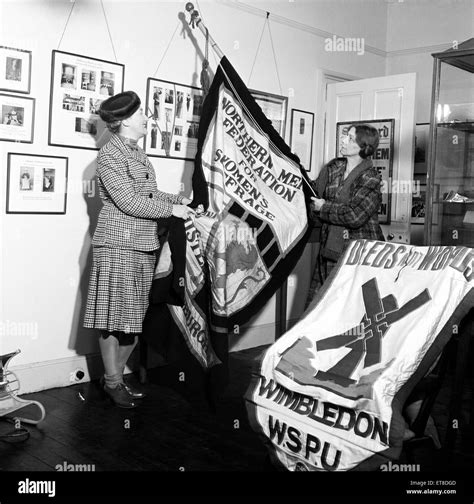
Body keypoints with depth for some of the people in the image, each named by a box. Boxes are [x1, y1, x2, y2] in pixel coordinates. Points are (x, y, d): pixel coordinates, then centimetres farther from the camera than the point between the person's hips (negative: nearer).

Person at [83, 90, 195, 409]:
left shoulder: (139, 154, 17)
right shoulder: (110, 153, -10)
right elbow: (128, 202, -17)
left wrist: (181, 200, 8)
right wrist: (172, 210, -12)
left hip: (145, 246, 8)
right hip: (118, 246, -8)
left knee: (135, 319, 11)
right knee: (115, 319, 0)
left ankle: (116, 375, 25)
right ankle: (113, 383, 13)